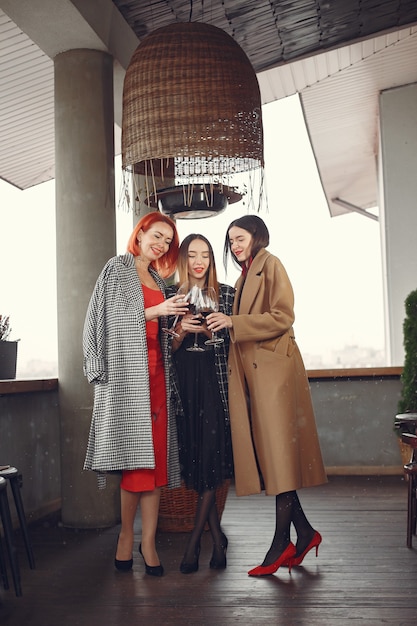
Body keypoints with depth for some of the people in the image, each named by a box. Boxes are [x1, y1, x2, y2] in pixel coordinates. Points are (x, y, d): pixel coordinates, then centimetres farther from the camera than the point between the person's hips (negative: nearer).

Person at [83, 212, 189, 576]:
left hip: (155, 370, 6)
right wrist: (154, 312, -15)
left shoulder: (157, 279, 23)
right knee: (135, 453, -8)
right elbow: (115, 317, -7)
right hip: (127, 370, -6)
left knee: (155, 455, -1)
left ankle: (148, 541, 1)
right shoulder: (118, 268, 4)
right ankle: (127, 534, 7)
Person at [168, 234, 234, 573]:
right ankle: (217, 536, 15)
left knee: (212, 454, -9)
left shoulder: (226, 294, 8)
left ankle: (195, 541, 1)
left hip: (216, 381, -1)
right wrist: (181, 331, -10)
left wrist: (213, 331, -10)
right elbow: (167, 349, 9)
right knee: (193, 457, 0)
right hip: (184, 383, 1)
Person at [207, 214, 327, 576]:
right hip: (252, 370, 8)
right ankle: (305, 532, 13)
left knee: (278, 451, -8)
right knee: (265, 454, 5)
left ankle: (282, 542, -4)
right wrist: (224, 325, 8)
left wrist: (233, 323, -14)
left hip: (273, 368, -8)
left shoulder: (271, 265, -1)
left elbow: (282, 317, -12)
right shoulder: (245, 277, 24)